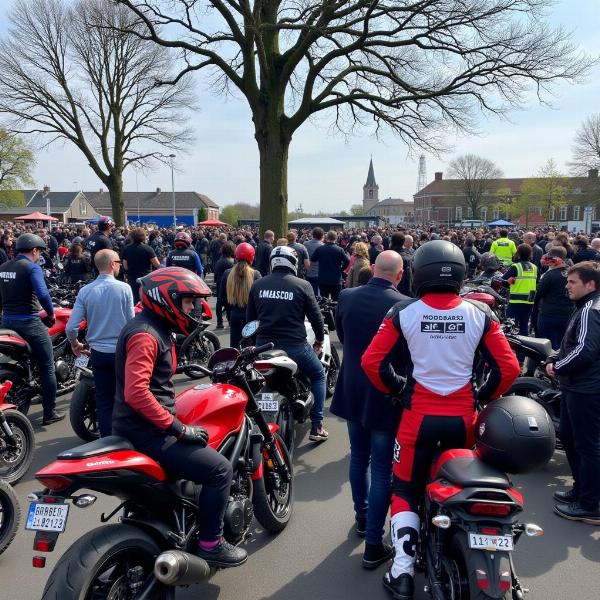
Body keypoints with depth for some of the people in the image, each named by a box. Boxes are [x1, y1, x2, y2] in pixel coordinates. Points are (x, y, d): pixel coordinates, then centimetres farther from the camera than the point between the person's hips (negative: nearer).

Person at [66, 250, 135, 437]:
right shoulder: (124, 288, -12)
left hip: (98, 353, 2)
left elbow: (71, 327, -8)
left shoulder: (85, 291, -6)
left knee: (104, 401, 11)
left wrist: (75, 344, 12)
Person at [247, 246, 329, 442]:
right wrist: (320, 340, 16)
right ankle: (316, 427, 16)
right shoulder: (302, 285, -6)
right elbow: (316, 316, -1)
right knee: (318, 375, 21)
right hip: (294, 346, -3)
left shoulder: (258, 285, 5)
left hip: (264, 345, 3)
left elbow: (250, 318, 12)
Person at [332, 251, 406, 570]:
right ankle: (373, 545, 11)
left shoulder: (346, 297, -6)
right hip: (386, 396, -5)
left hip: (352, 391, 5)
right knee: (382, 469, 5)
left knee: (359, 457, 23)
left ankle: (362, 517, 41)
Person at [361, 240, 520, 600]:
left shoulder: (404, 312, -9)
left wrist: (396, 389, 7)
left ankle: (403, 570, 11)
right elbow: (509, 368, -5)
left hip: (419, 414, -2)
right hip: (464, 415, 2)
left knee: (407, 489, 14)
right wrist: (485, 397, 11)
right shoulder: (480, 315, -6)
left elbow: (372, 361, -9)